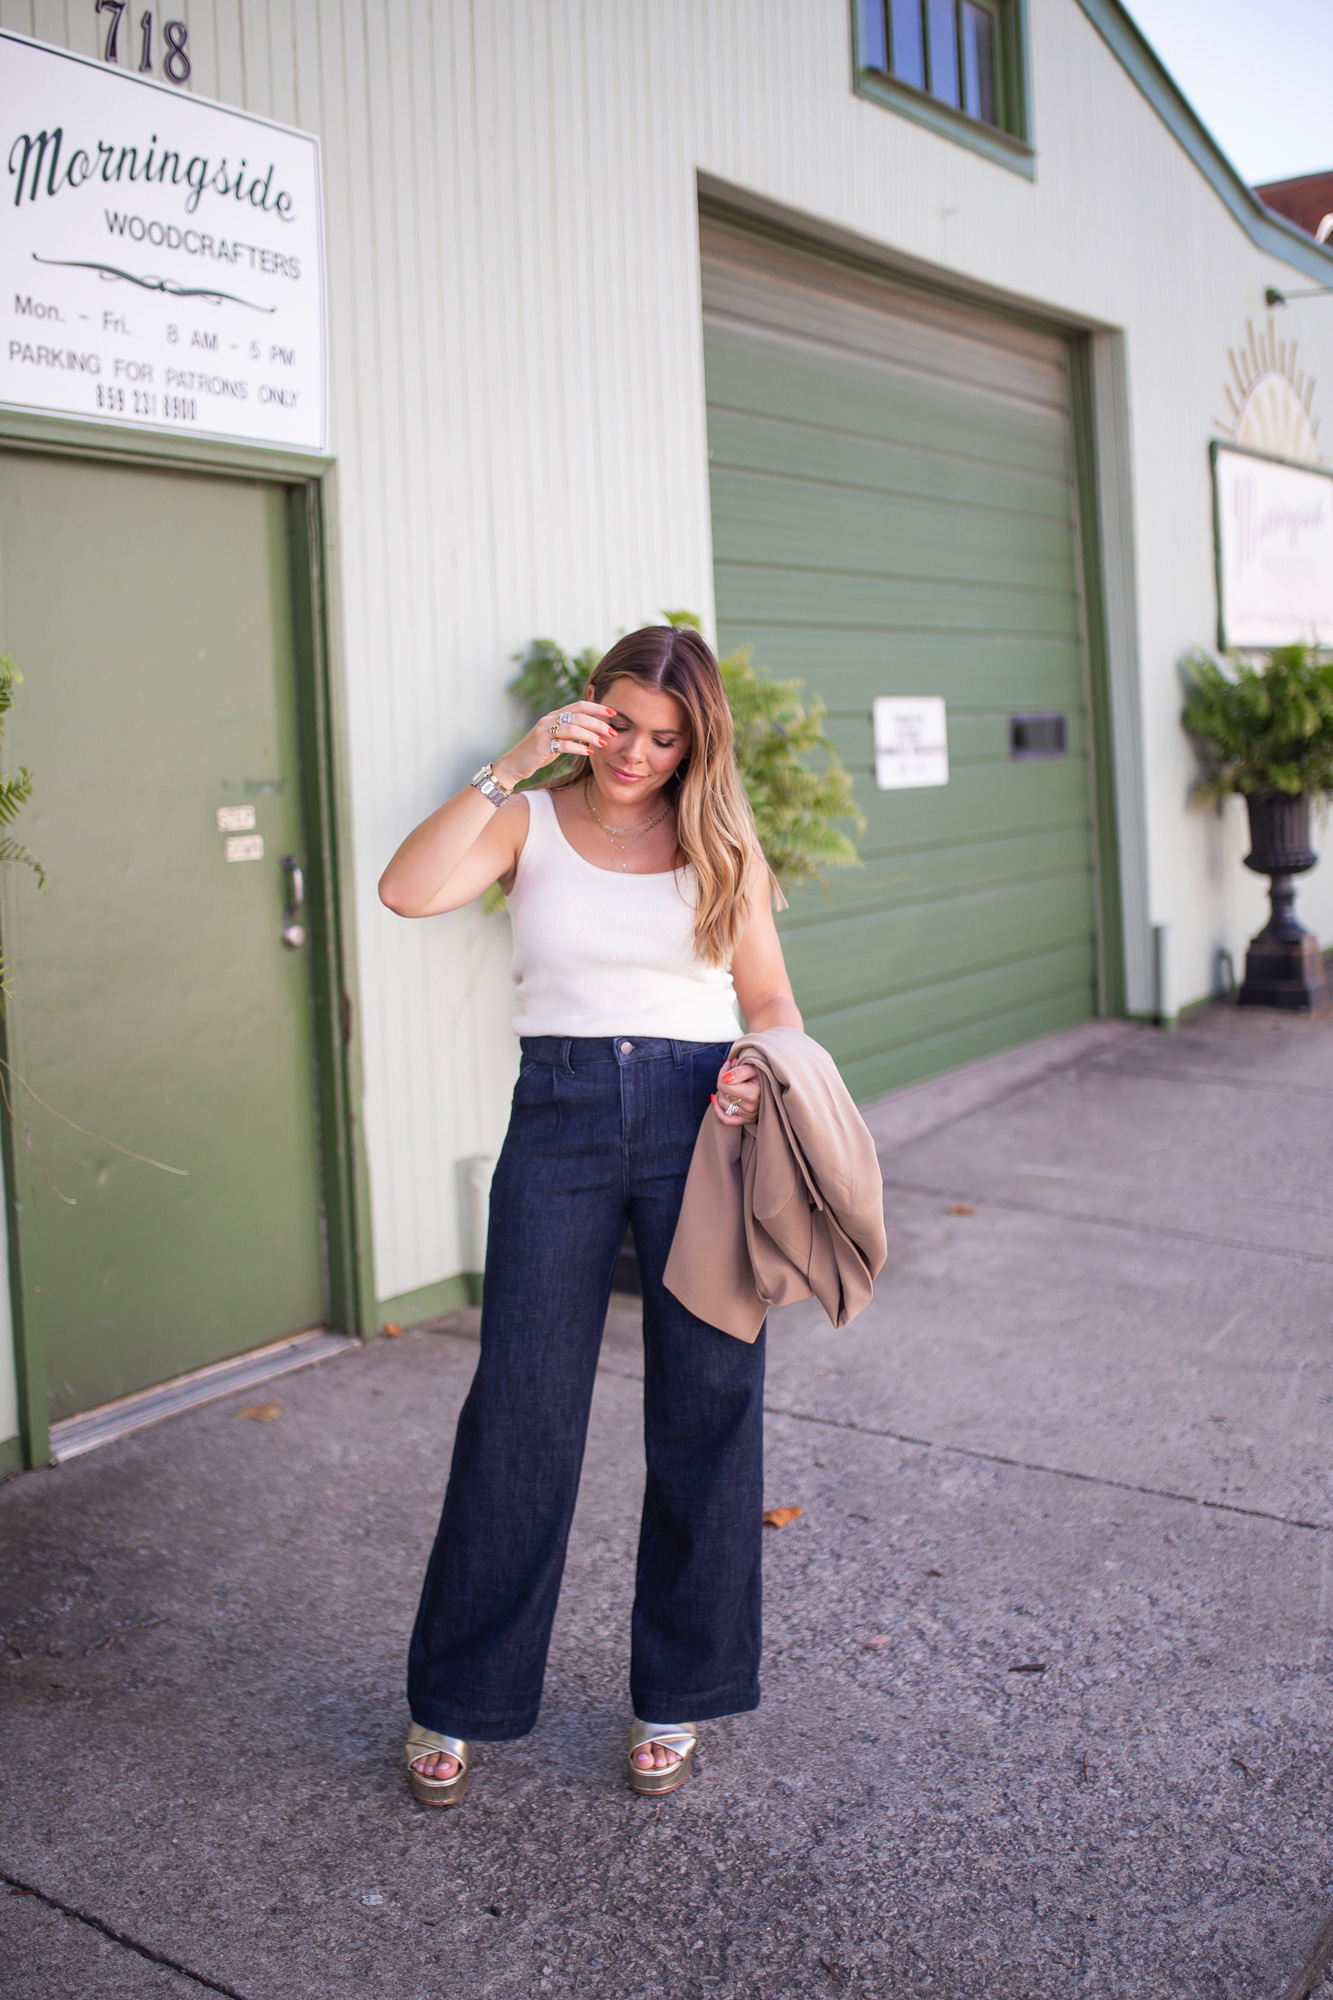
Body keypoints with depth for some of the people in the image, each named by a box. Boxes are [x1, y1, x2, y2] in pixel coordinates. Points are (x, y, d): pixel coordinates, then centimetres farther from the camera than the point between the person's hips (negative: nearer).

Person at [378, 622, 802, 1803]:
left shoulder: (722, 847, 9)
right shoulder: (532, 822, 6)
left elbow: (772, 1005, 12)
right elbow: (409, 891, -12)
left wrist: (760, 1070, -9)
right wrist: (512, 768, -14)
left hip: (698, 1117, 1)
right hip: (560, 1117, -1)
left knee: (708, 1409, 4)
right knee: (520, 1408, 0)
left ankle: (676, 1698, 23)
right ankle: (456, 1702, 18)